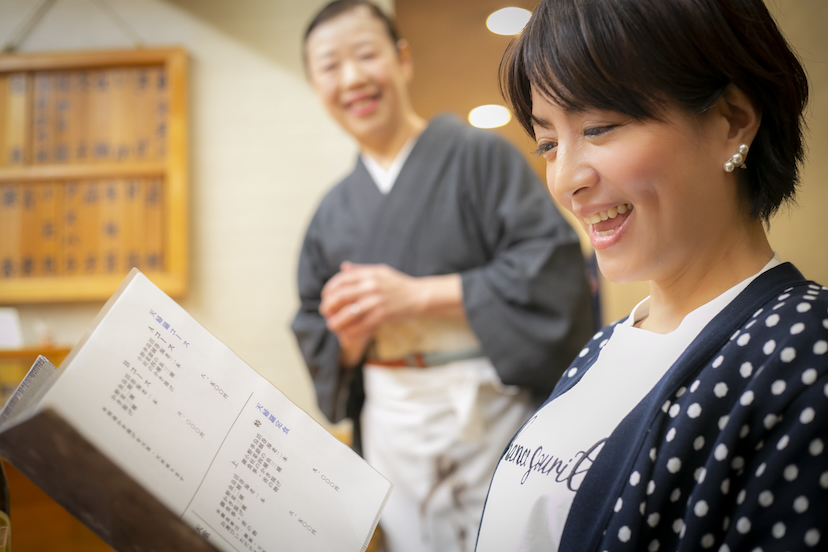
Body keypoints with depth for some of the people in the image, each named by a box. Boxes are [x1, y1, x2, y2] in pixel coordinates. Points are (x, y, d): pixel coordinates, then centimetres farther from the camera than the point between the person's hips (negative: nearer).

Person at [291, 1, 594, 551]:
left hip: (491, 416, -4)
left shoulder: (478, 154, -4)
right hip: (391, 430, 4)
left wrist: (417, 295, -17)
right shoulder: (332, 213, 11)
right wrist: (345, 335, -9)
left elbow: (553, 264, -14)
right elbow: (314, 335, 15)